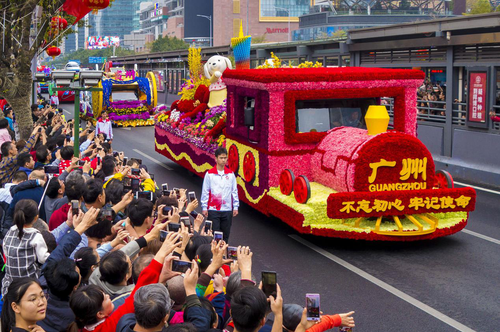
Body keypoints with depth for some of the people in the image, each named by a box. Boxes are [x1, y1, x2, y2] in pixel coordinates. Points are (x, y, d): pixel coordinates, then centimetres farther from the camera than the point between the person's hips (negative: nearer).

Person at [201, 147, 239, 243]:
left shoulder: (231, 174, 6)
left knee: (225, 235, 8)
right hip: (213, 210, -2)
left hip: (227, 210, 3)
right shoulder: (209, 174, -1)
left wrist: (235, 207, 6)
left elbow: (234, 191, 10)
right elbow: (205, 192, 1)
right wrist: (204, 207, -3)